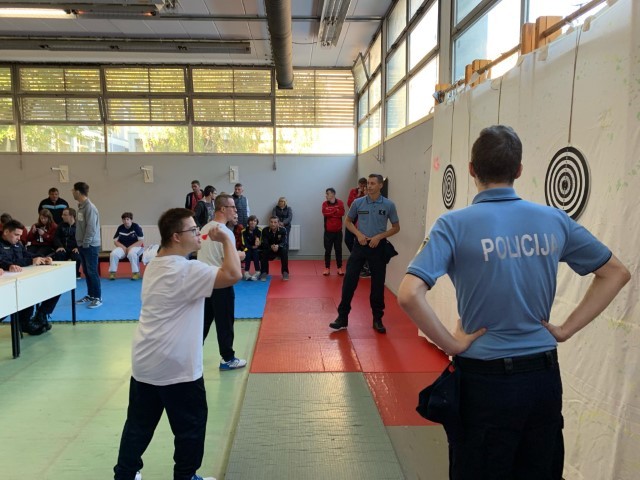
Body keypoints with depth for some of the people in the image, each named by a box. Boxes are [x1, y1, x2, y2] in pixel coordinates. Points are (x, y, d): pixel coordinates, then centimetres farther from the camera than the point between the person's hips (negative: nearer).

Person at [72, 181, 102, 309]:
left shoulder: (90, 207, -17)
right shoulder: (81, 206, 12)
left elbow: (91, 228, -20)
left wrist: (86, 243, -16)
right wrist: (81, 243, 12)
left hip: (90, 245, -9)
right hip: (83, 245, 9)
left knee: (92, 271, -5)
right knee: (86, 271, 14)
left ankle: (97, 298, 2)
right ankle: (90, 295, 24)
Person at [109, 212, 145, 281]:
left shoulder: (136, 227, -8)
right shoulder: (120, 228, 3)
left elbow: (141, 241, -10)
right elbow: (115, 241, 7)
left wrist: (130, 247, -18)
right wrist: (123, 247, -11)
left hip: (135, 247, -3)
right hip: (122, 247, 4)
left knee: (132, 253, -38)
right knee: (113, 254, -26)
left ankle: (136, 272, -24)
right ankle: (112, 272, -11)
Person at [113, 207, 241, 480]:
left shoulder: (155, 265, 9)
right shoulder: (186, 270, -21)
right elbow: (233, 274, -31)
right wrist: (226, 240, -16)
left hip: (145, 362, 8)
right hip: (176, 366, -8)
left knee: (139, 424, 19)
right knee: (190, 425, 11)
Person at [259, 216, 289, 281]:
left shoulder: (283, 230, -16)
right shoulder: (265, 230, -15)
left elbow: (284, 242, -26)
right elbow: (264, 243, -23)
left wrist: (278, 246, -49)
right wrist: (271, 246, -45)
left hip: (280, 249, 0)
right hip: (269, 250, 0)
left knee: (284, 250, -33)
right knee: (263, 252, -30)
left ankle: (285, 272, -19)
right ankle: (263, 273, -14)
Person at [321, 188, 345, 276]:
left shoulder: (340, 202, 1)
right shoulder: (325, 204, 1)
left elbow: (342, 213, -15)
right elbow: (325, 214, -16)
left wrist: (330, 213, -13)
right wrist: (336, 212, -13)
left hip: (338, 231, 0)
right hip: (328, 231, 0)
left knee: (338, 249, 6)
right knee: (327, 250, 3)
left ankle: (339, 268, 13)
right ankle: (327, 268, 12)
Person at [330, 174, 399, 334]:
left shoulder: (389, 205, -3)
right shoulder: (358, 203, -1)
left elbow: (396, 227, 4)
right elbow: (348, 221, 11)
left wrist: (379, 236, -11)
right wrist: (358, 234, -7)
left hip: (378, 247, 0)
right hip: (360, 245, 1)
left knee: (378, 285, 6)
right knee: (349, 281, -3)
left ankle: (377, 319, 20)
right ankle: (342, 317, 7)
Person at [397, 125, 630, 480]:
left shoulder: (456, 224, -14)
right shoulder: (555, 219, -1)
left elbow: (409, 295, -25)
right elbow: (616, 273, 11)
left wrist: (452, 344, -13)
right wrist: (566, 328, 6)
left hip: (485, 379, -4)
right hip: (545, 376, 4)